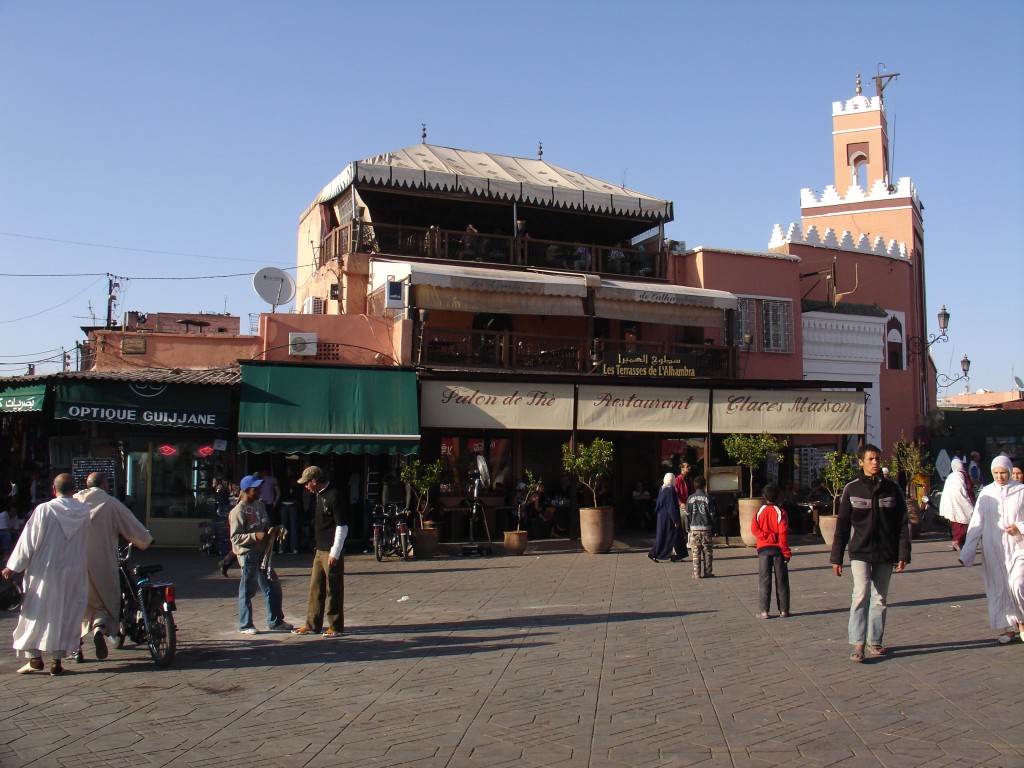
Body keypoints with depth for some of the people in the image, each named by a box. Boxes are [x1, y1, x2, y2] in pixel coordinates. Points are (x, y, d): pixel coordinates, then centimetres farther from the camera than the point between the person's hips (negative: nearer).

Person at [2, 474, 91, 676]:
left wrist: (13, 567, 2)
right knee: (65, 615, 8)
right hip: (74, 572, 2)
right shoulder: (84, 511, -3)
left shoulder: (44, 510, -10)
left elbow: (29, 540, -6)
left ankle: (34, 657, 10)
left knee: (36, 613, 10)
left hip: (44, 570, -2)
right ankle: (56, 660, 9)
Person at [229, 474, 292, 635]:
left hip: (262, 552, 8)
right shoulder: (238, 511, -14)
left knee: (273, 586, 11)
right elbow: (235, 537, -16)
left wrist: (270, 531, 0)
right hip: (247, 554, -8)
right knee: (247, 591, 2)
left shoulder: (259, 505, 10)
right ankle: (245, 625, 15)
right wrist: (255, 536, -26)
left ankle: (275, 621, 23)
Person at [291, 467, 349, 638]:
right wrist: (316, 547, 20)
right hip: (320, 550, 9)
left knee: (334, 590, -1)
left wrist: (335, 553, -18)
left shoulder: (333, 497, -16)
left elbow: (342, 526, -18)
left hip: (332, 552, -9)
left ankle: (336, 627, 8)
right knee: (315, 587, 13)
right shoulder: (319, 496, 12)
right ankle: (312, 625, 21)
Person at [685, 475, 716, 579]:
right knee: (708, 551, 9)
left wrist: (688, 528, 13)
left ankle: (697, 573, 1)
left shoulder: (690, 498, 1)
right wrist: (713, 527, 7)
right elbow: (712, 515, -1)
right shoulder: (707, 498, -3)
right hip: (706, 528, -1)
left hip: (694, 528, 1)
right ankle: (707, 572, 10)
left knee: (696, 552, 3)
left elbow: (688, 515, 4)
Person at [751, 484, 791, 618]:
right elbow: (783, 534, -9)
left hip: (763, 549, 1)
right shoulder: (780, 512, -5)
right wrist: (786, 552, -6)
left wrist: (767, 536, -8)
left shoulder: (759, 511, 2)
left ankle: (764, 611, 1)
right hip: (778, 549, -1)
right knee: (781, 581, 6)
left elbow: (754, 529, -8)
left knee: (764, 580, 3)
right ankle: (783, 610, 8)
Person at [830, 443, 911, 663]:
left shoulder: (892, 489, 3)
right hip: (860, 552, -2)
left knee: (880, 598, 9)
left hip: (885, 554, 2)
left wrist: (903, 554, -2)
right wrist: (836, 558, 1)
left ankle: (875, 641, 22)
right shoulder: (852, 489, -1)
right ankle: (858, 644, -11)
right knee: (861, 594, -14)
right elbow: (842, 525, 2)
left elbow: (903, 523, 5)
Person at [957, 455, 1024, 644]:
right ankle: (1008, 628, 18)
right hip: (993, 550, 2)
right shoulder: (986, 494, 4)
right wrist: (967, 552, -1)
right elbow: (976, 524, 4)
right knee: (998, 589, 5)